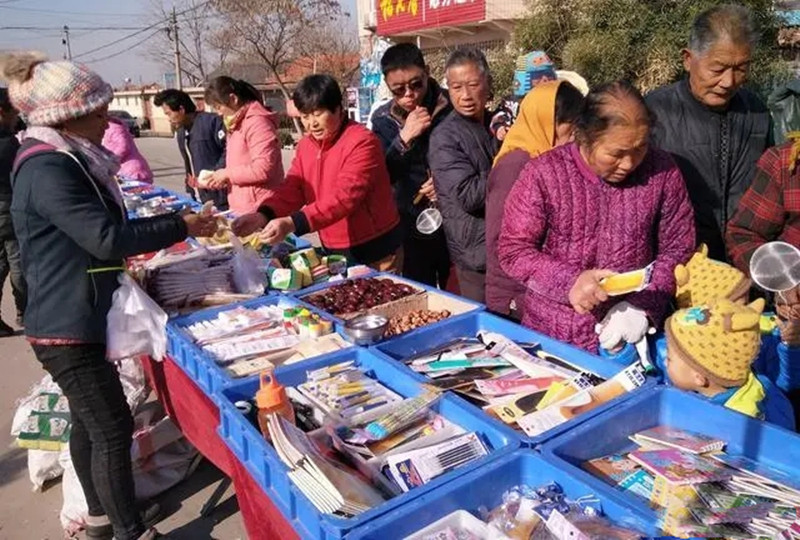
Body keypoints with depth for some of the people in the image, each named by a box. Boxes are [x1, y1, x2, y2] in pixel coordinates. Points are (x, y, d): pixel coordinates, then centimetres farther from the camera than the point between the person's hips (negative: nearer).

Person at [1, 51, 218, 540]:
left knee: (90, 423, 20)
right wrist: (181, 227, -19)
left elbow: (103, 227, 17)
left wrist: (177, 222, 10)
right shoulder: (47, 170, -21)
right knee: (113, 429, -2)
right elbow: (107, 239, -27)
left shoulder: (66, 160, 11)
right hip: (69, 328, -10)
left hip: (81, 320, 10)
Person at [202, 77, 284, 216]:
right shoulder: (236, 125, 18)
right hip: (240, 209, 9)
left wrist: (227, 174, -12)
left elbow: (263, 169, -22)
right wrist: (220, 179, 8)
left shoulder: (257, 122, -13)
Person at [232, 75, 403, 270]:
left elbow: (345, 197, -29)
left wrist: (292, 223, -37)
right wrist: (263, 216, -20)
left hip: (375, 249, -7)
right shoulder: (305, 145, 5)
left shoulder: (362, 142, -19)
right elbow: (291, 189, 0)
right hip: (333, 250, 7)